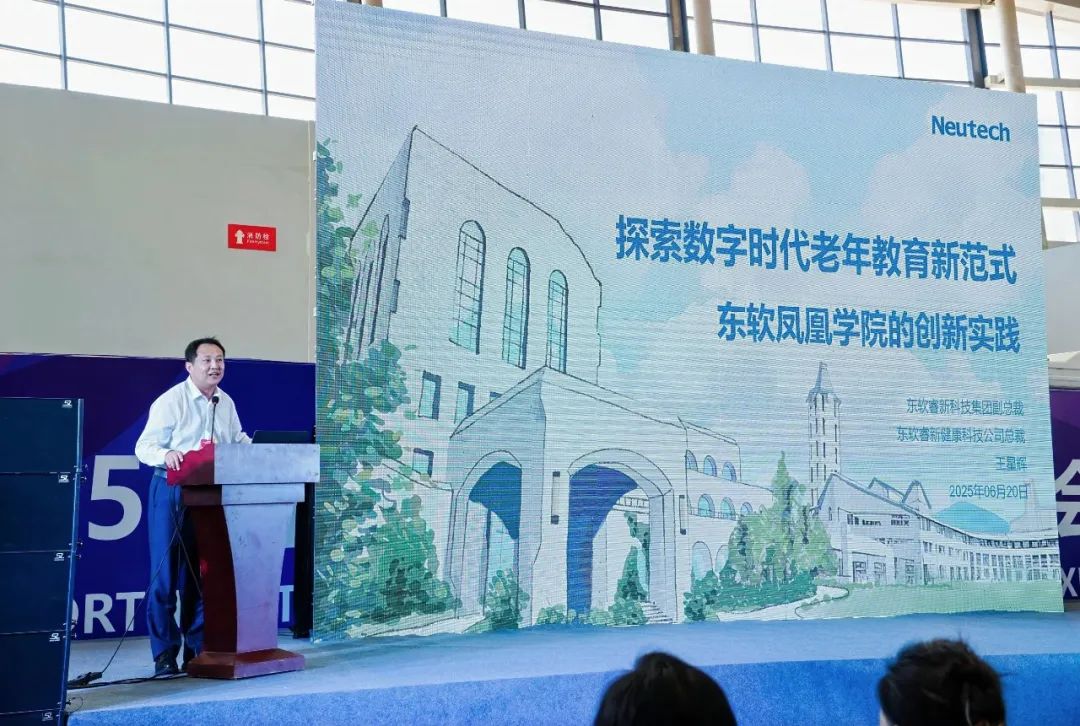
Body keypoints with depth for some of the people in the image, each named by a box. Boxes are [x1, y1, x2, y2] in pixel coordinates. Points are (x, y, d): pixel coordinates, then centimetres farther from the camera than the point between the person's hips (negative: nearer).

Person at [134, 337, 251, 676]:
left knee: (202, 573, 9)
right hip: (172, 492, -5)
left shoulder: (226, 403, 9)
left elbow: (238, 440, 21)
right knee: (165, 574, -1)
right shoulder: (170, 401, -8)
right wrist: (166, 454, -31)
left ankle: (196, 649, 18)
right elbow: (144, 447, -11)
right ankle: (165, 654, 8)